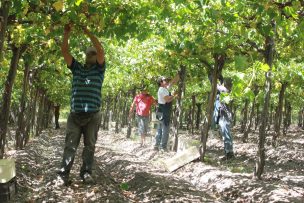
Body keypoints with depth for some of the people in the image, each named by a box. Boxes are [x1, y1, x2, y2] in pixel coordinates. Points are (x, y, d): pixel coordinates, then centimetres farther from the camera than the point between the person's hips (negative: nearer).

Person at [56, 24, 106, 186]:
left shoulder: (99, 69, 7)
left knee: (89, 146, 5)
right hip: (75, 114, 2)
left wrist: (88, 33, -11)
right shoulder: (77, 68, 15)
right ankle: (63, 174, 1)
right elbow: (65, 52, 7)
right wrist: (67, 34, -4)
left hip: (92, 115, -1)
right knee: (70, 145, 0)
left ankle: (86, 173, 13)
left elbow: (100, 50, -9)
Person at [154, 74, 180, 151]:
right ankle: (163, 147, -6)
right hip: (164, 112, -10)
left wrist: (179, 74, 16)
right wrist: (174, 95, -10)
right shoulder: (162, 89, -13)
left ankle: (157, 146, 16)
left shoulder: (166, 88, 15)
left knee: (160, 129, 12)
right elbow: (168, 99, -23)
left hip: (163, 112, 10)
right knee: (165, 130, -7)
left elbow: (174, 81, 22)